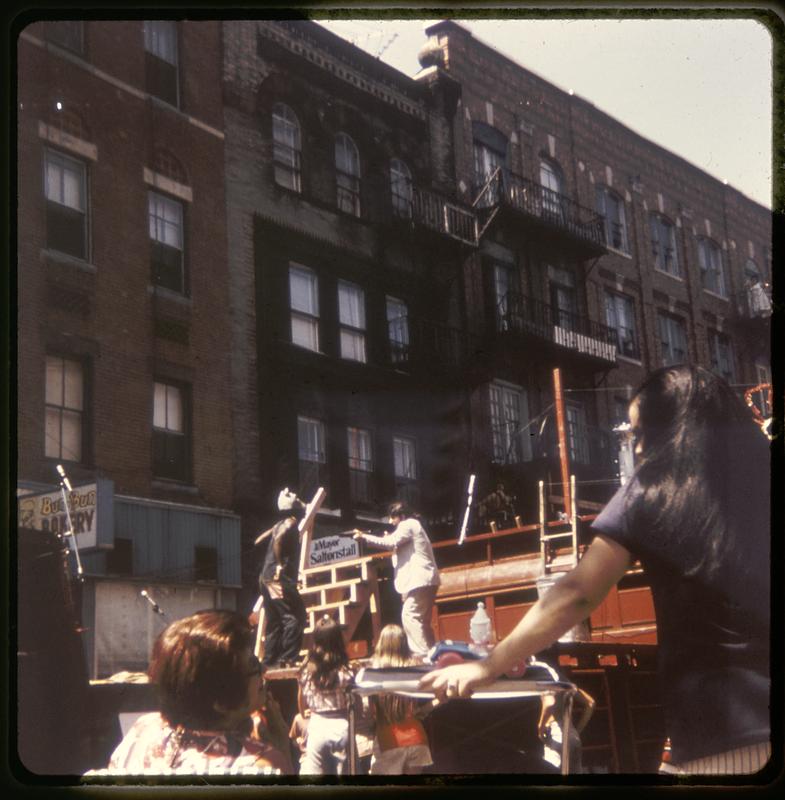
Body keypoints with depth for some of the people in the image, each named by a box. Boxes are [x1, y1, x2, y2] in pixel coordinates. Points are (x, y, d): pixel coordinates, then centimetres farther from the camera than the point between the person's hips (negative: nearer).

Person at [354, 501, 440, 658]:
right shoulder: (412, 525, 25)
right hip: (424, 580, 11)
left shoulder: (408, 525, -6)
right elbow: (398, 545, 25)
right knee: (421, 619, 12)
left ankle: (423, 653, -19)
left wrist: (365, 537, -15)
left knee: (409, 616, -14)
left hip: (420, 580, -11)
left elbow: (391, 542, -18)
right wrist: (389, 539, 9)